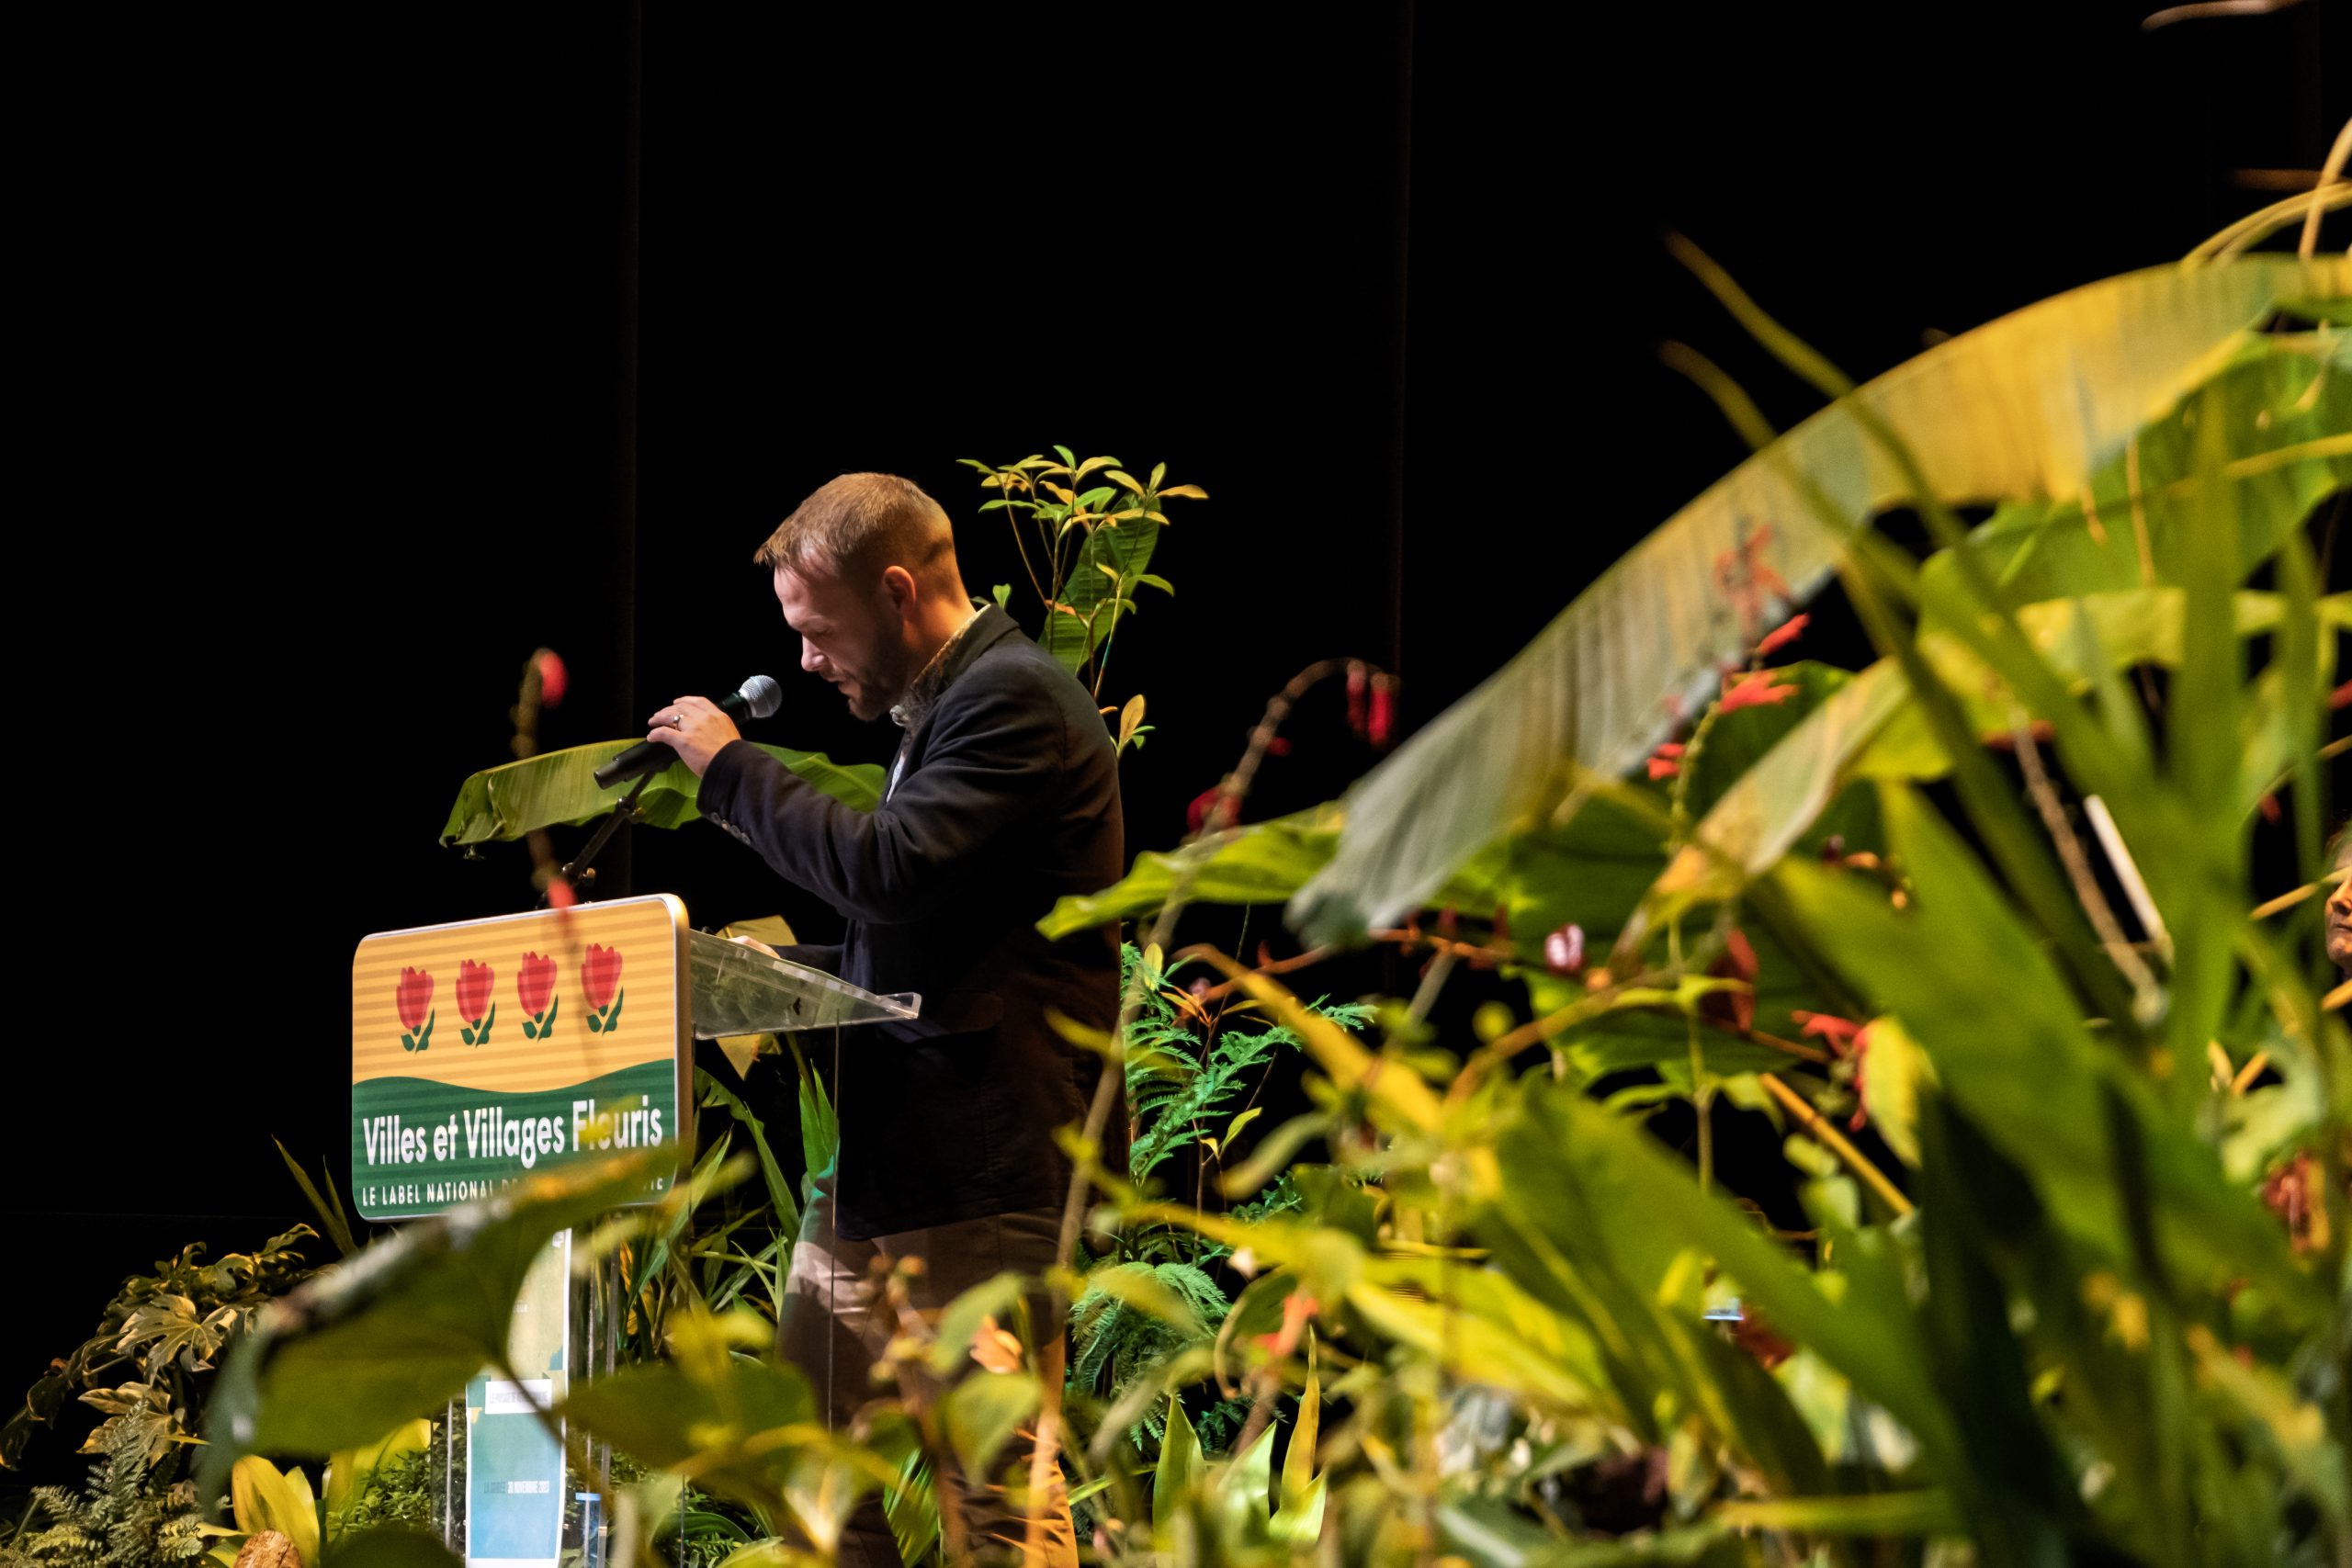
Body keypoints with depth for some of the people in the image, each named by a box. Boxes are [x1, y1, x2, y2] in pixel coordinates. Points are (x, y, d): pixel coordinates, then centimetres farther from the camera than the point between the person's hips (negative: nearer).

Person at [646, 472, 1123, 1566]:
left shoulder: (1013, 700, -12)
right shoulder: (938, 709, 21)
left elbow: (889, 870, -24)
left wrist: (730, 768, -12)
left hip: (983, 1177, -11)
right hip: (878, 1172, 11)